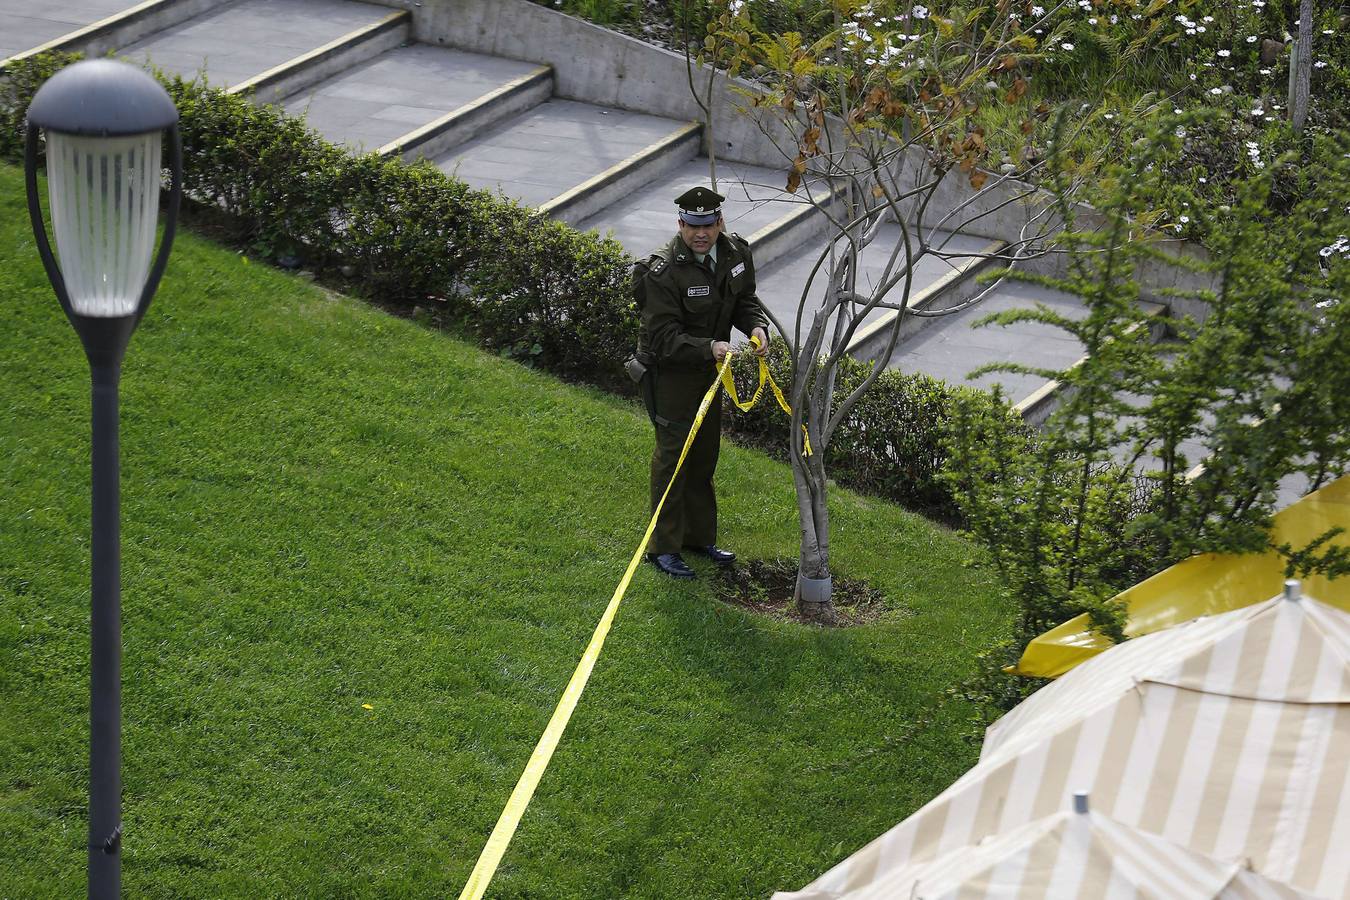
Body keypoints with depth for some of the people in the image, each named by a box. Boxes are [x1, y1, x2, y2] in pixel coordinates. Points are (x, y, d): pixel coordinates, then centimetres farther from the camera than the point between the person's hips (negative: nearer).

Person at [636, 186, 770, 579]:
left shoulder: (736, 252, -7)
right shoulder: (663, 271, -29)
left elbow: (744, 299, 9)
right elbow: (664, 338, -29)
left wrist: (756, 325, -12)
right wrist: (708, 347, -43)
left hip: (709, 366, 7)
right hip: (670, 369, -7)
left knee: (705, 454, 18)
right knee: (673, 454, -4)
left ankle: (700, 536, 33)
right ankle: (663, 547, 7)